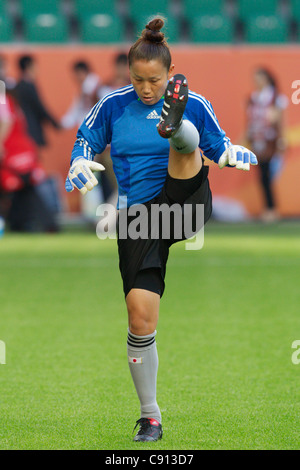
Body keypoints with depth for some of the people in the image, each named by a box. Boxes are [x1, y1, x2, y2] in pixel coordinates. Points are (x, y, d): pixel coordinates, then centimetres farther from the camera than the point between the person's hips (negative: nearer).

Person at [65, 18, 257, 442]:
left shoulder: (193, 105, 5)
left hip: (186, 200, -1)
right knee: (141, 315, -8)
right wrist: (80, 166, -1)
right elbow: (86, 140, 20)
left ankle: (175, 127, -69)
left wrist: (236, 154, -6)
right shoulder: (113, 105, 7)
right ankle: (150, 415, 3)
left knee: (187, 140, -28)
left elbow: (219, 147, 16)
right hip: (138, 215, 1)